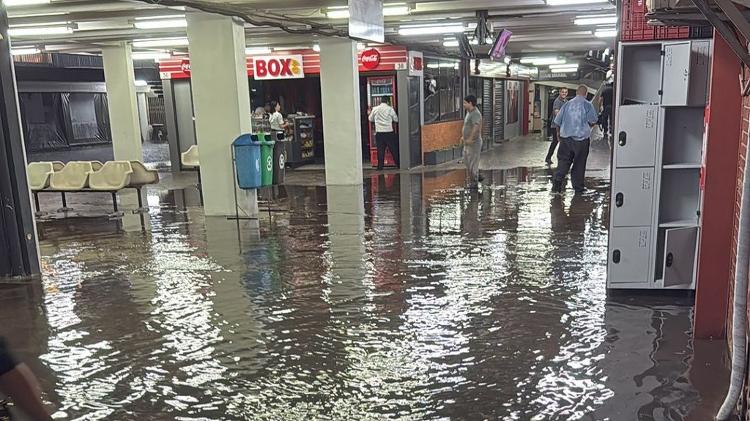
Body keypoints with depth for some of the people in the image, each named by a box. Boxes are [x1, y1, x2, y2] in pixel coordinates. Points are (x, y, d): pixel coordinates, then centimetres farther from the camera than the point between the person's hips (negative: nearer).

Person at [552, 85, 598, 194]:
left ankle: (557, 182, -10)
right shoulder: (587, 105, -6)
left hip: (566, 137, 2)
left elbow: (557, 121, 7)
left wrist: (558, 132, 22)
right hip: (581, 138, -2)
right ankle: (578, 187, 13)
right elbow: (593, 121, -10)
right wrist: (587, 127, 12)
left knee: (563, 161, 6)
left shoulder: (567, 104, 4)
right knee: (579, 163, 7)